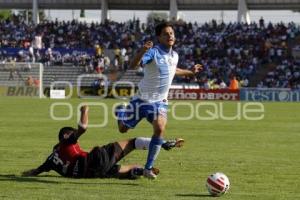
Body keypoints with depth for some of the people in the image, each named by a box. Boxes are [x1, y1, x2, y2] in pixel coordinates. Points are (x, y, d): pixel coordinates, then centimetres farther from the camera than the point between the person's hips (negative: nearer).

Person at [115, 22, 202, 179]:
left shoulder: (174, 56, 3)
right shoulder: (153, 52, -20)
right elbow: (133, 66, -36)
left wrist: (190, 72, 31)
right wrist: (142, 51, -53)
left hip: (160, 101, 4)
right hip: (143, 99, -4)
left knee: (160, 128, -23)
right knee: (123, 129, 12)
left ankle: (148, 168, -16)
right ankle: (121, 112, 52)